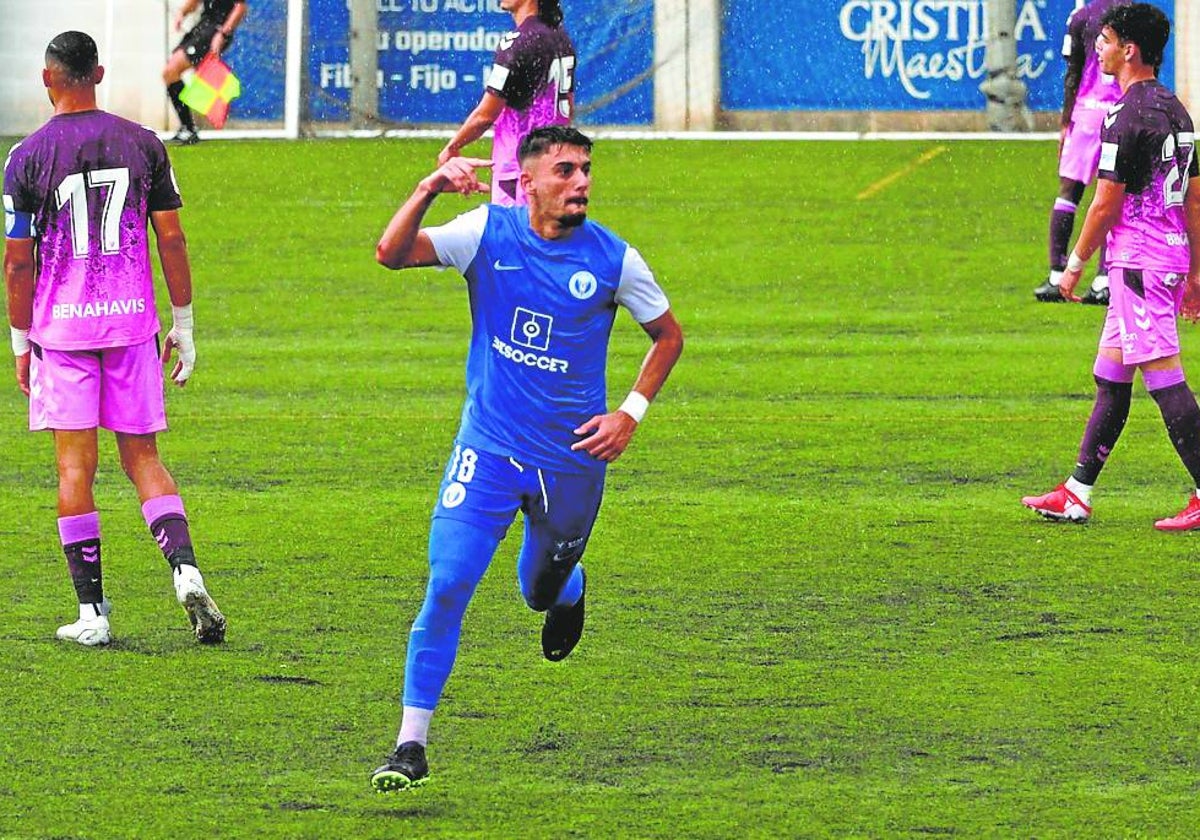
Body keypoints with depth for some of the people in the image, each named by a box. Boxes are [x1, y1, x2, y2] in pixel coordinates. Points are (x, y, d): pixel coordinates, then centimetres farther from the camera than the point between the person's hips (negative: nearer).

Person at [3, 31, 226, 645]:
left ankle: (92, 613, 0)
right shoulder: (142, 143, 2)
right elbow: (171, 237, 4)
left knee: (75, 465, 2)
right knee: (142, 457, 10)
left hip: (61, 325, -2)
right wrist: (184, 325, 11)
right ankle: (185, 568, -13)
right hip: (132, 319, 2)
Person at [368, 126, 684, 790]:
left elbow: (668, 335, 9)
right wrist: (428, 190, -32)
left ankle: (569, 588, 59)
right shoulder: (489, 232, -7)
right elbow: (392, 254, -17)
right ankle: (411, 745, -9)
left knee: (542, 589, 18)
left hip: (573, 457, 1)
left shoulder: (615, 260, -6)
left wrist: (631, 413, -2)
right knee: (448, 584, -14)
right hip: (488, 451, -1)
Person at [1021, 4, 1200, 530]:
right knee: (1109, 375, 15)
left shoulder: (1129, 116, -16)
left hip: (1138, 261, -10)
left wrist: (1076, 263, -4)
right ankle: (1076, 495, 20)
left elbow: (1106, 203, -15)